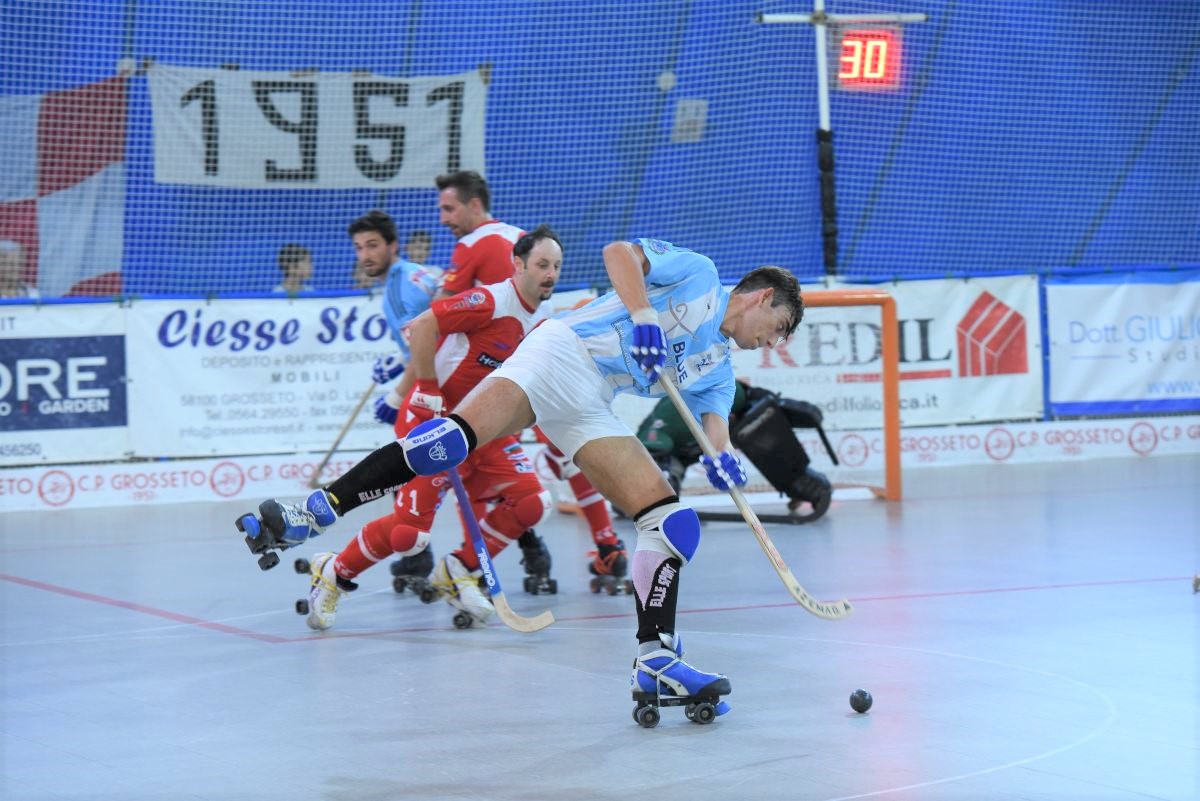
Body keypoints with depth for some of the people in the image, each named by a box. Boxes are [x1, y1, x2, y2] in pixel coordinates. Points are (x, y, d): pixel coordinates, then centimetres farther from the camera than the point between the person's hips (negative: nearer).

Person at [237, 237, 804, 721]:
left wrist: (719, 455, -11)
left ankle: (656, 662, -9)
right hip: (561, 355, -7)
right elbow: (620, 252, -3)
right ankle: (315, 512, -32)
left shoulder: (718, 370, 26)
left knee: (676, 522, -7)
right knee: (460, 433, -31)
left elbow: (713, 416, 12)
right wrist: (642, 314, -19)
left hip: (589, 411, 7)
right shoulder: (697, 272, 9)